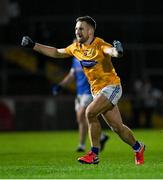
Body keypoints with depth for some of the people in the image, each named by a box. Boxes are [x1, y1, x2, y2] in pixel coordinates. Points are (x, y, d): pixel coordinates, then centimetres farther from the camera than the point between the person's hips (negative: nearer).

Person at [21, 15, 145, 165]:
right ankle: (138, 148, 30)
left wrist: (117, 51, -60)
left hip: (111, 86, -7)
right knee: (117, 127, 6)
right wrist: (33, 45, 17)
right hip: (97, 91, 7)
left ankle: (94, 154, -13)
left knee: (90, 112, -24)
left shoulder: (100, 45, -15)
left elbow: (110, 50, -36)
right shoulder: (76, 47, 7)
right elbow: (56, 53, 21)